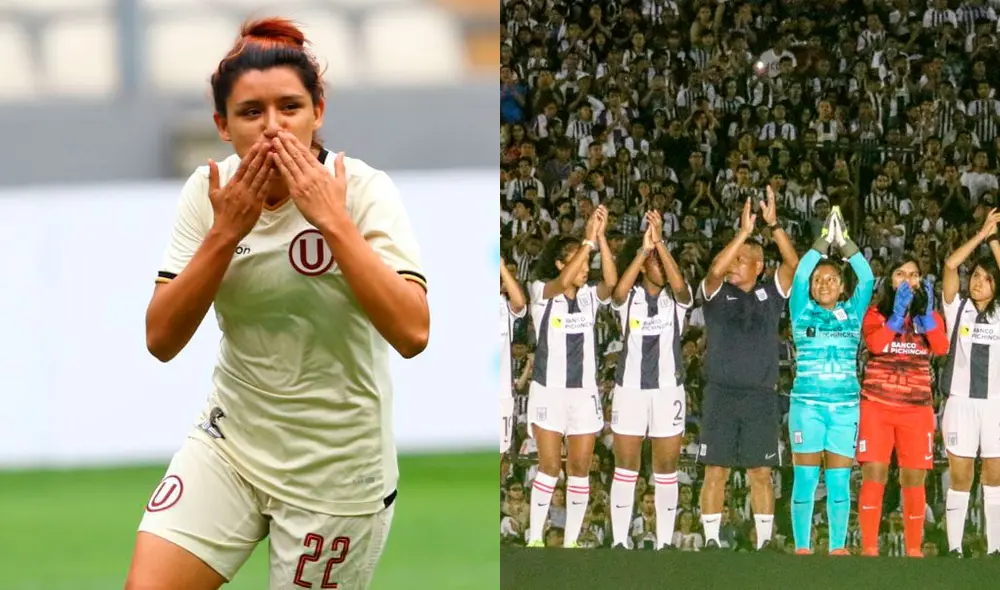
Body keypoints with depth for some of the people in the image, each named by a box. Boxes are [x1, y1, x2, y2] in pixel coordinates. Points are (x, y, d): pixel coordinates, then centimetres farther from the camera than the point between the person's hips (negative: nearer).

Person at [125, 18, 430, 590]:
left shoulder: (362, 189, -16)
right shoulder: (210, 192, -5)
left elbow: (412, 333, -27)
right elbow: (161, 340, -10)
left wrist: (333, 221, -29)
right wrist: (225, 232, -20)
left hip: (336, 465, -3)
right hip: (231, 440, 3)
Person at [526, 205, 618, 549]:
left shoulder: (590, 296, 4)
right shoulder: (542, 291, -4)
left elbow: (611, 282, -16)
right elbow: (563, 283, -26)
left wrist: (601, 237, -22)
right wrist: (589, 239, -27)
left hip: (584, 392, 3)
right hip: (548, 391, -3)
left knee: (579, 468, 3)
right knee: (550, 467, -3)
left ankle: (571, 541, 10)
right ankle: (535, 539, 6)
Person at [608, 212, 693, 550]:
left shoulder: (676, 298, 2)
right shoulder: (628, 298, 1)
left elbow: (679, 284, -21)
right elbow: (619, 291, -23)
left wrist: (660, 242, -28)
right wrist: (645, 248, -27)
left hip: (668, 389, 1)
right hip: (630, 388, -1)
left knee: (666, 470, 4)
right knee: (626, 469, 2)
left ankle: (665, 541, 9)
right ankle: (620, 540, 6)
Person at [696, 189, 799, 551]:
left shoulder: (770, 296, 9)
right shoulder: (718, 294, 6)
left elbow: (793, 264, -4)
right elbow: (715, 270, -15)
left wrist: (774, 225, -15)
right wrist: (744, 232, -18)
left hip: (761, 395, 1)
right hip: (721, 394, -1)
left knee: (761, 472, 3)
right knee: (716, 470, -1)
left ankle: (764, 541, 7)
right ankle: (711, 540, 2)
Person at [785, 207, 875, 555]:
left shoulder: (852, 313, 10)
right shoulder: (802, 312, 5)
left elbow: (867, 279, -2)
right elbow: (799, 276, -8)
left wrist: (845, 244, -8)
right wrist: (824, 241, -11)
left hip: (845, 405, 1)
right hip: (807, 404, -1)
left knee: (839, 480, 2)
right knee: (805, 478, -2)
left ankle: (838, 546, 6)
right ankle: (802, 546, 1)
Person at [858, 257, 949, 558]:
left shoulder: (929, 316, 11)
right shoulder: (876, 313, 5)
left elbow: (941, 347, -10)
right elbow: (875, 344, -16)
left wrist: (926, 314, -19)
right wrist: (897, 313, -21)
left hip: (916, 408, 2)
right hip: (877, 405, -2)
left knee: (914, 479, 0)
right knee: (873, 476, -10)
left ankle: (914, 549, 5)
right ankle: (869, 549, -9)